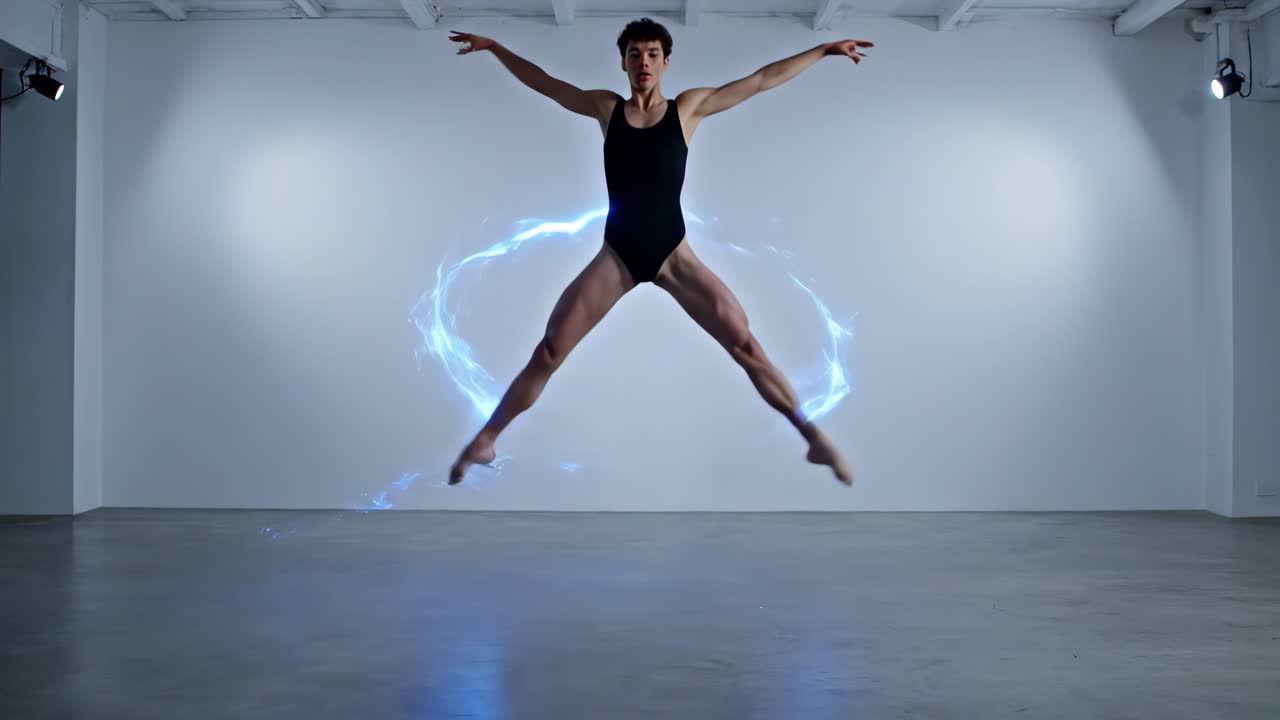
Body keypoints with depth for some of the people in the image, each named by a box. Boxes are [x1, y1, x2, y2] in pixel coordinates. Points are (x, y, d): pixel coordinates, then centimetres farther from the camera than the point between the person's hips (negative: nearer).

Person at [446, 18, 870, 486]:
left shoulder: (688, 108, 2)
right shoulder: (606, 108, 6)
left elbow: (762, 80, 5)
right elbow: (542, 82, 18)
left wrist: (826, 50, 8)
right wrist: (493, 47, 23)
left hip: (672, 253, -1)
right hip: (616, 255, 1)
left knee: (745, 344, -9)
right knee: (547, 354, -3)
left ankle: (813, 438, 2)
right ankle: (484, 441, 11)